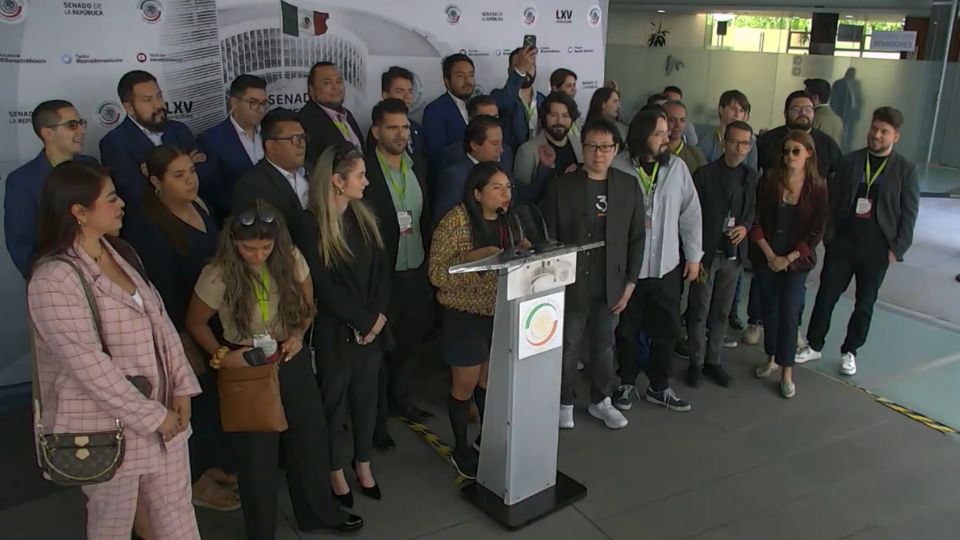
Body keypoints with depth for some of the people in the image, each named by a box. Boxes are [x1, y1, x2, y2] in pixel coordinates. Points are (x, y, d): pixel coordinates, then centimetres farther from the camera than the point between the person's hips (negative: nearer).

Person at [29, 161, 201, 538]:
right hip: (110, 426, -7)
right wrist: (151, 415, -18)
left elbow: (160, 323, 6)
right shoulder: (54, 279, -20)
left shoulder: (121, 254, 5)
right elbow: (89, 365, -23)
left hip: (163, 410, 7)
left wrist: (181, 389, -3)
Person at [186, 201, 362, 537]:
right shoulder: (218, 275, -21)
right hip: (247, 367, -3)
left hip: (292, 359, 3)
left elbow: (308, 306, 2)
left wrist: (298, 335, -15)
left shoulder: (291, 260, -14)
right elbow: (195, 322, -5)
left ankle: (319, 512, 43)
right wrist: (221, 356, -17)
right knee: (256, 452, 11)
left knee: (310, 437, 18)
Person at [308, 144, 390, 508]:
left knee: (367, 395, 15)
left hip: (373, 327, 5)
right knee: (334, 400, 11)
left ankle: (363, 463, 34)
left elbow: (381, 270, 4)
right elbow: (324, 286, -15)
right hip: (335, 331, -5)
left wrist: (378, 317, -8)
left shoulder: (364, 216, 5)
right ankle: (336, 470, 29)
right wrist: (363, 320, -12)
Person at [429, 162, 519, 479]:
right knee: (465, 386, 8)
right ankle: (461, 450, 29)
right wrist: (475, 257, -30)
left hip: (500, 313, 6)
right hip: (465, 315, -6)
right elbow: (437, 274, -19)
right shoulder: (456, 221, -17)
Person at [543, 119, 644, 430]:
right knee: (568, 346, 8)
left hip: (610, 285, 2)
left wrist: (630, 282, 1)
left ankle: (601, 401, 32)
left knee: (604, 345, 15)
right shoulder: (562, 186, -6)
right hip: (571, 284, -2)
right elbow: (548, 239, -4)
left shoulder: (629, 187, 1)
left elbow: (636, 238, 4)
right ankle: (564, 402, 26)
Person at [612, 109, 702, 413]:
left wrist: (694, 256, 5)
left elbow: (691, 215, 4)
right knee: (627, 329, 11)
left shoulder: (677, 168, -1)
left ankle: (659, 387, 29)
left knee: (667, 329, 11)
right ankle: (627, 384, 30)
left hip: (667, 266, 3)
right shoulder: (617, 168, -11)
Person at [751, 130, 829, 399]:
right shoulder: (769, 180, -4)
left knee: (789, 313, -3)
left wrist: (788, 259, -10)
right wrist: (770, 255, -8)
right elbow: (755, 220, -2)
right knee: (770, 308, 10)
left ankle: (787, 372, 6)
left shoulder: (818, 187, -6)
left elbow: (816, 231, -4)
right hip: (765, 257, 1)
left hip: (796, 260, -1)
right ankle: (772, 358, 28)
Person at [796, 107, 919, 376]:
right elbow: (832, 200, 3)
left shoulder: (906, 169, -1)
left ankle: (849, 351, 25)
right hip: (842, 242, 1)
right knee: (826, 296, 5)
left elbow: (909, 212, -1)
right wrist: (829, 235, -3)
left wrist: (897, 248, -7)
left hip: (877, 248, -1)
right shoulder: (849, 161, 3)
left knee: (865, 303, 10)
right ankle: (814, 346, 20)